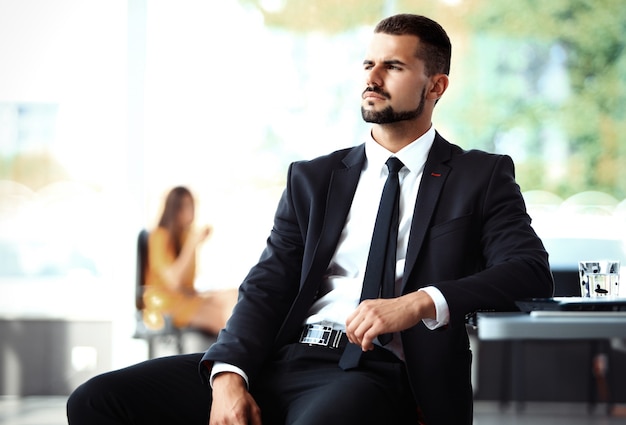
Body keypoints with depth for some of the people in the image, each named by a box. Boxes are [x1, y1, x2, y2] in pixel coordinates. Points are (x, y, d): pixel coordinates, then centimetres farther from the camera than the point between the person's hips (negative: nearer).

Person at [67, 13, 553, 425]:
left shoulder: (482, 177, 12)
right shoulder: (312, 179, 21)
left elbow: (532, 272, -2)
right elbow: (265, 288, 12)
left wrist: (419, 303, -18)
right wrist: (228, 375, -9)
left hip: (376, 371, -4)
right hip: (279, 361, 5)